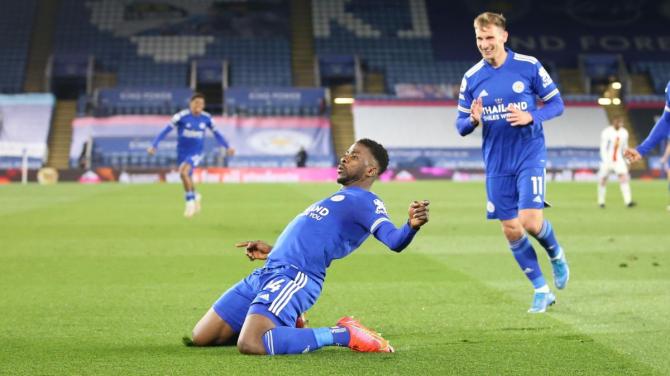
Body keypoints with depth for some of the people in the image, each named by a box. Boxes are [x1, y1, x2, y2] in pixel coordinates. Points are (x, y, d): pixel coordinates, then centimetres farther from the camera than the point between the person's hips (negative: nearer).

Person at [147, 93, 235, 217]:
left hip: (196, 153, -1)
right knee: (187, 180, 15)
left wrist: (227, 147, 3)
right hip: (182, 152, 1)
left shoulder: (206, 118, -7)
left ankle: (190, 201, -11)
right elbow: (165, 131, -14)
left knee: (183, 171, -28)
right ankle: (196, 197, 49)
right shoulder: (181, 116, -15)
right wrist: (154, 146, -21)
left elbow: (216, 133, 8)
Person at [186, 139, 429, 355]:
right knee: (200, 338, 10)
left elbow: (394, 240, -22)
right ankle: (284, 324, 22)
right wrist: (271, 252, 32)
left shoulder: (365, 202, -3)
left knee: (251, 345, -33)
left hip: (294, 278, -9)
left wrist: (412, 226, -42)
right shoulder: (338, 199, 25)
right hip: (266, 273, 9)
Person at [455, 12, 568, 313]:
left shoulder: (529, 66, -5)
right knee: (511, 231, 3)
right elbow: (461, 126, 6)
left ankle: (556, 254, 17)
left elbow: (556, 103, 1)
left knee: (530, 221, -18)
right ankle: (542, 291, 18)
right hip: (496, 165, 3)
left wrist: (531, 116, -17)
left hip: (529, 156, -3)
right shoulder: (471, 78, 2)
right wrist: (473, 120, -17)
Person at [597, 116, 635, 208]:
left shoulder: (624, 133, 3)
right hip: (608, 160, -3)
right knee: (603, 180, 4)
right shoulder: (607, 133, -14)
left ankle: (628, 201, -21)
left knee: (624, 177, -14)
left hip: (619, 160, 3)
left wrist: (627, 160, 15)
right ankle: (601, 202, 21)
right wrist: (606, 162, -24)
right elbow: (603, 149, -15)